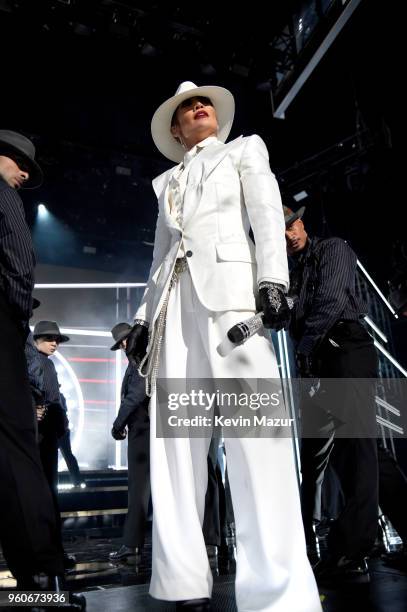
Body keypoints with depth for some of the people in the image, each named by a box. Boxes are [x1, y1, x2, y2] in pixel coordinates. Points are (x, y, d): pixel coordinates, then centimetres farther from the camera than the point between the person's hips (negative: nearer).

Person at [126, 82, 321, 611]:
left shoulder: (245, 149, 22)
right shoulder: (168, 181, 30)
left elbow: (268, 214, 5)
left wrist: (272, 280, -12)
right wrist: (144, 316, 12)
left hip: (229, 285, -4)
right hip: (174, 300, 5)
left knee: (255, 435, -16)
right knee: (175, 440, -4)